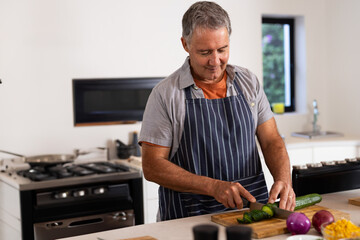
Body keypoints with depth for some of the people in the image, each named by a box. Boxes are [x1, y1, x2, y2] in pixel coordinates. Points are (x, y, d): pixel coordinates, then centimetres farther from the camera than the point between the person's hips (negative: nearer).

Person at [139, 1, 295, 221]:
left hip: (254, 209, 4)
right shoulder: (166, 94, -3)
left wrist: (283, 180, -12)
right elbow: (152, 166, -5)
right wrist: (213, 186, -15)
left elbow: (272, 141, 9)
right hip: (191, 217, -3)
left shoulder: (249, 82, 10)